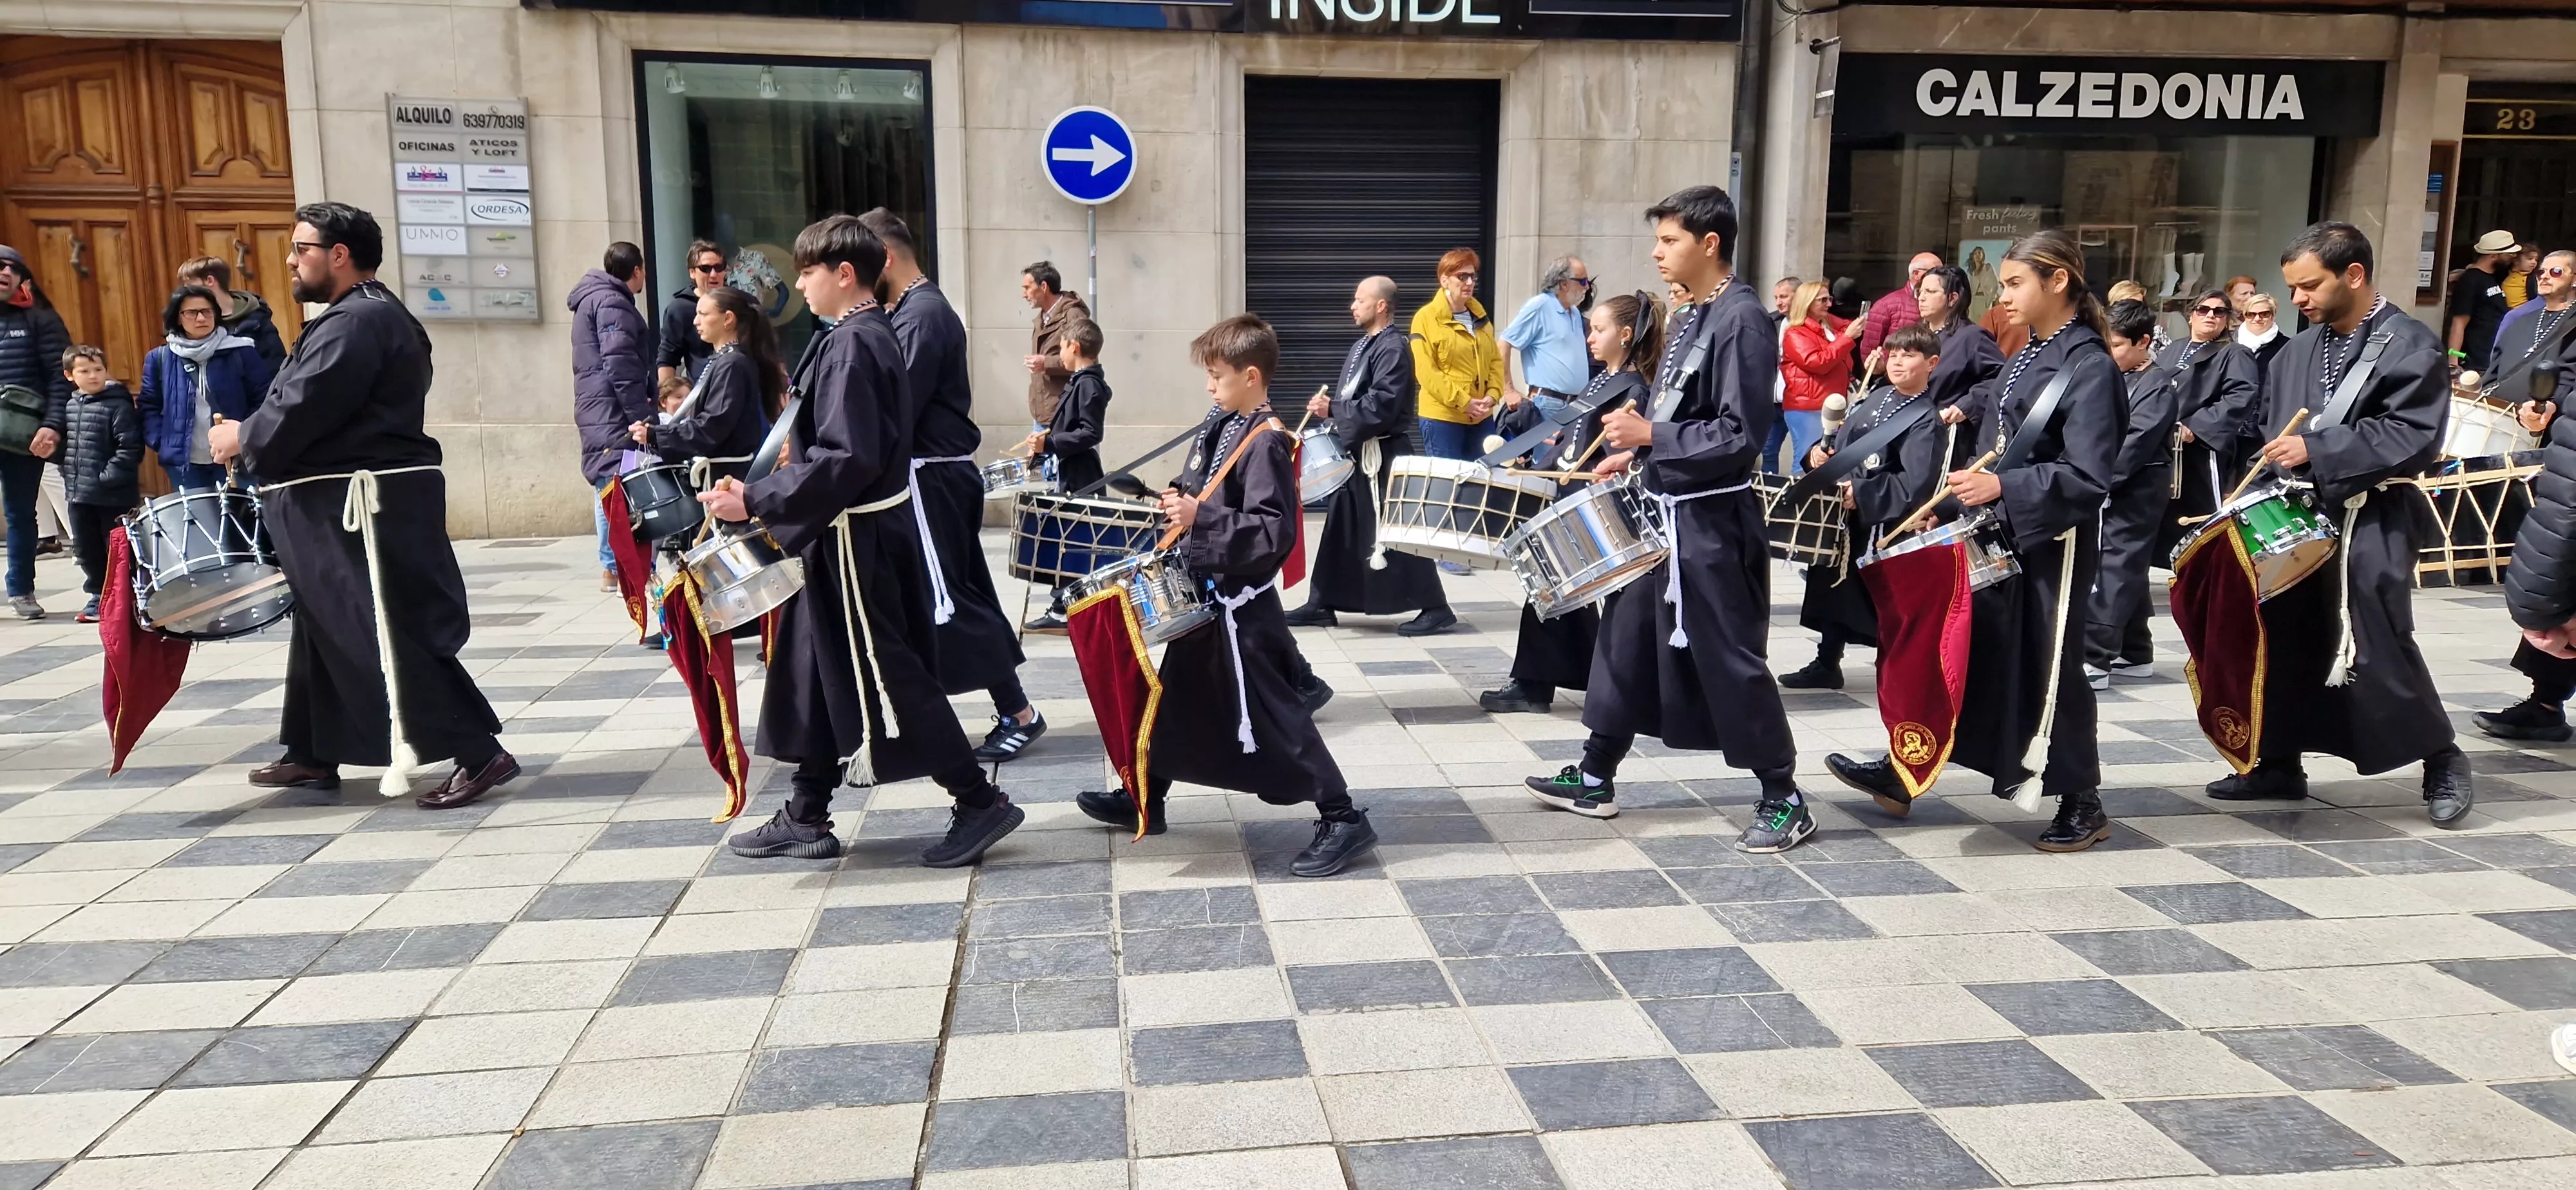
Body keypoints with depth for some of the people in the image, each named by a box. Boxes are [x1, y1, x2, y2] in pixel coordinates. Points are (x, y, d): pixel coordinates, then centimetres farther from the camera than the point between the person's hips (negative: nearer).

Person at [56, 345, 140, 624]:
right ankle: (99, 596, 26)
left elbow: (131, 448, -17)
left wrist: (108, 478, -19)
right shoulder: (69, 406, 11)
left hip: (115, 495, -7)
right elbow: (64, 442, 22)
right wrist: (68, 472, 10)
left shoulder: (119, 405, -11)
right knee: (86, 550, 13)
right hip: (79, 493, 7)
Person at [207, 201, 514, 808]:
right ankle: (312, 754, 31)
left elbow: (304, 407, -21)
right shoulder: (359, 316, 18)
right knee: (324, 627, 19)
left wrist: (243, 438, -5)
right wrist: (253, 436, 10)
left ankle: (480, 755, -10)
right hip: (340, 505, 11)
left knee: (397, 634, -11)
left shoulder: (360, 320, -17)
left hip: (368, 506, -11)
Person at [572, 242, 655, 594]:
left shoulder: (593, 300, 23)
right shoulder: (613, 303, -10)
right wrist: (644, 417, -21)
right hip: (614, 413, -11)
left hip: (597, 413, 11)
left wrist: (644, 402, 24)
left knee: (608, 491, 12)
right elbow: (621, 366, -20)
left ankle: (612, 568, 15)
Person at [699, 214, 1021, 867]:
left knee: (888, 680, -2)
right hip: (847, 540, 10)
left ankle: (980, 803, 7)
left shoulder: (852, 346, -19)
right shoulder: (868, 336, 11)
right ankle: (806, 817, 24)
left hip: (856, 543, -10)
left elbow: (847, 460, -27)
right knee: (815, 673, 15)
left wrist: (756, 501, -24)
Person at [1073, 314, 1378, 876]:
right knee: (1178, 700, 20)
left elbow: (1273, 531, -25)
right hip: (1205, 591, 9)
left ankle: (1343, 819, 4)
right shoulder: (1222, 428, 7)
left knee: (1272, 715, -5)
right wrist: (1182, 501, 4)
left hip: (1242, 604, -9)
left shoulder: (1266, 443, -19)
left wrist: (1201, 518, -28)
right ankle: (1145, 801, 36)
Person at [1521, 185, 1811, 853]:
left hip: (1713, 521, -9)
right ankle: (1596, 775, 26)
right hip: (1665, 510, 9)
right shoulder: (1688, 321, 12)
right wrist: (1634, 453, 9)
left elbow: (1740, 437, -22)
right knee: (1626, 639, 14)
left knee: (1729, 660, -2)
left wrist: (1650, 436, -22)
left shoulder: (1742, 320, -16)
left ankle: (1785, 801, 10)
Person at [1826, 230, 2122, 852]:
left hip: (2049, 544, -8)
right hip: (1994, 534, 8)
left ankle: (2082, 805, 18)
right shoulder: (2024, 359, 12)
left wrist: (2001, 488, -32)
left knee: (2047, 668, 2)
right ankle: (1904, 772, 19)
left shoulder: (2090, 367, -14)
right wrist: (1946, 506, 11)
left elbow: (2087, 478, -22)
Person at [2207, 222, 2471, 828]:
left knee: (2378, 651, -4)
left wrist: (2316, 451, -20)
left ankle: (2442, 763, 16)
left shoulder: (2411, 346, -7)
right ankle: (2279, 762, 19)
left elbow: (2414, 438, -16)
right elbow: (2272, 426, 20)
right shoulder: (2300, 351, 12)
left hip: (2371, 530, -6)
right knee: (2283, 642, 8)